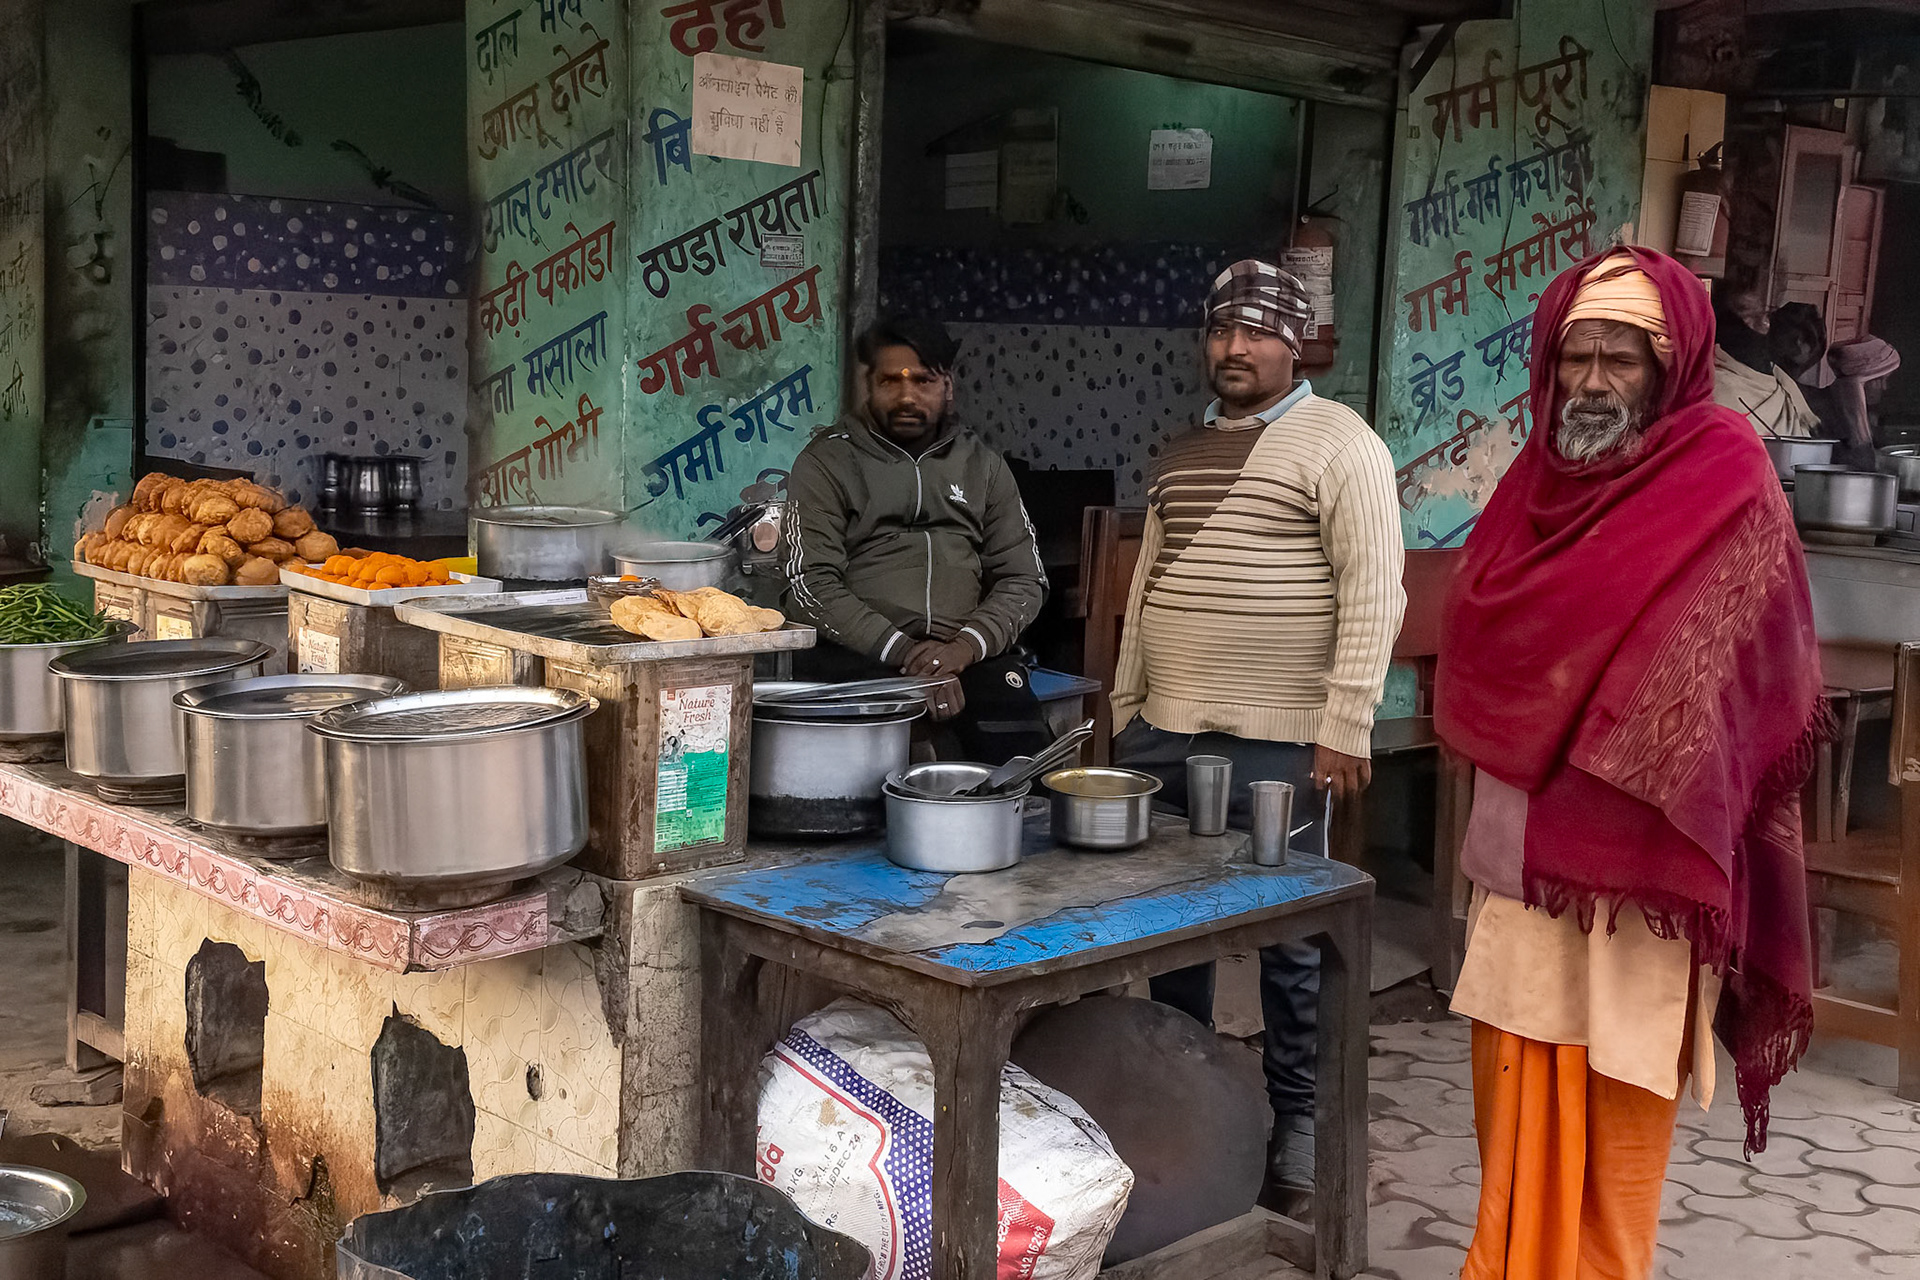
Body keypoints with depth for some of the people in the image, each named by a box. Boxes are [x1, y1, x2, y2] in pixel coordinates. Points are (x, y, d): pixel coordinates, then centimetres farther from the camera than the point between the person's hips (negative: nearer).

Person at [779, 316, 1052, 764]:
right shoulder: (826, 461, 8)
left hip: (968, 653, 3)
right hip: (855, 651, -2)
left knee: (1024, 755, -26)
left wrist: (966, 646, -9)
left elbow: (1024, 578, 12)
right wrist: (903, 650, -14)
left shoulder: (983, 466, 19)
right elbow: (812, 584, -3)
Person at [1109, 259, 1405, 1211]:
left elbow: (1373, 589, -12)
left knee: (1289, 944, 2)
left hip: (1277, 744, -6)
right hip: (1160, 735, 7)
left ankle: (1297, 1119, 17)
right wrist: (1126, 705, 19)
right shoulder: (1182, 450, 16)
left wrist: (1344, 726, -17)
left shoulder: (1338, 442, -6)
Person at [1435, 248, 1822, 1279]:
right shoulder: (1541, 471, 11)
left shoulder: (1725, 478, -8)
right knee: (1516, 1108, 12)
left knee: (1613, 1111, 2)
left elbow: (1751, 679, -10)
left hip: (1634, 860, -6)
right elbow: (1471, 636, 15)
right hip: (1519, 850, 6)